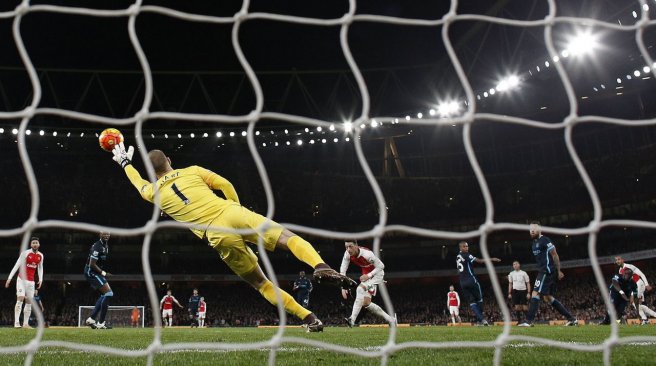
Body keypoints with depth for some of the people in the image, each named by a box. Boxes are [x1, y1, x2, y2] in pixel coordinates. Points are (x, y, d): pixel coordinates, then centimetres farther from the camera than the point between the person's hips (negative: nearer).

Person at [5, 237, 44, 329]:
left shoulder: (40, 255, 6)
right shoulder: (25, 253, -10)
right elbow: (17, 265, -10)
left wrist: (40, 279, 8)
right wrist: (9, 278, -14)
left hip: (31, 281, 5)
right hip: (22, 279, -5)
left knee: (29, 302, 4)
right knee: (20, 299, -16)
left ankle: (25, 323, 8)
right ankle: (16, 322, -19)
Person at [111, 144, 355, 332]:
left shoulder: (154, 192, 20)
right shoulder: (192, 171, 18)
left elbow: (138, 182, 43)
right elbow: (225, 185, 12)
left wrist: (125, 163, 60)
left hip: (219, 237, 0)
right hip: (232, 213, 0)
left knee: (260, 282, 11)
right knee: (288, 238, -2)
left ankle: (308, 318, 1)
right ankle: (321, 267, -36)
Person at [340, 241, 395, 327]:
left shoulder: (367, 254, -34)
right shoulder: (347, 254, -18)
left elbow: (381, 266, -23)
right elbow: (342, 270, -8)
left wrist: (368, 275, -28)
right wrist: (343, 287, -15)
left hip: (376, 274, -7)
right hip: (367, 275, 8)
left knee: (360, 289, -31)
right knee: (366, 303, 2)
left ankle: (352, 319, -35)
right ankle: (390, 319, 18)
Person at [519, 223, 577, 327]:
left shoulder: (544, 240, -11)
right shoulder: (534, 243, 18)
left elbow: (555, 256, -10)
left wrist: (559, 271, -8)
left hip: (547, 271, -10)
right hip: (543, 271, 10)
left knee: (535, 293, -14)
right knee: (547, 297, 11)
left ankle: (529, 321, -15)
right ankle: (571, 319, 16)